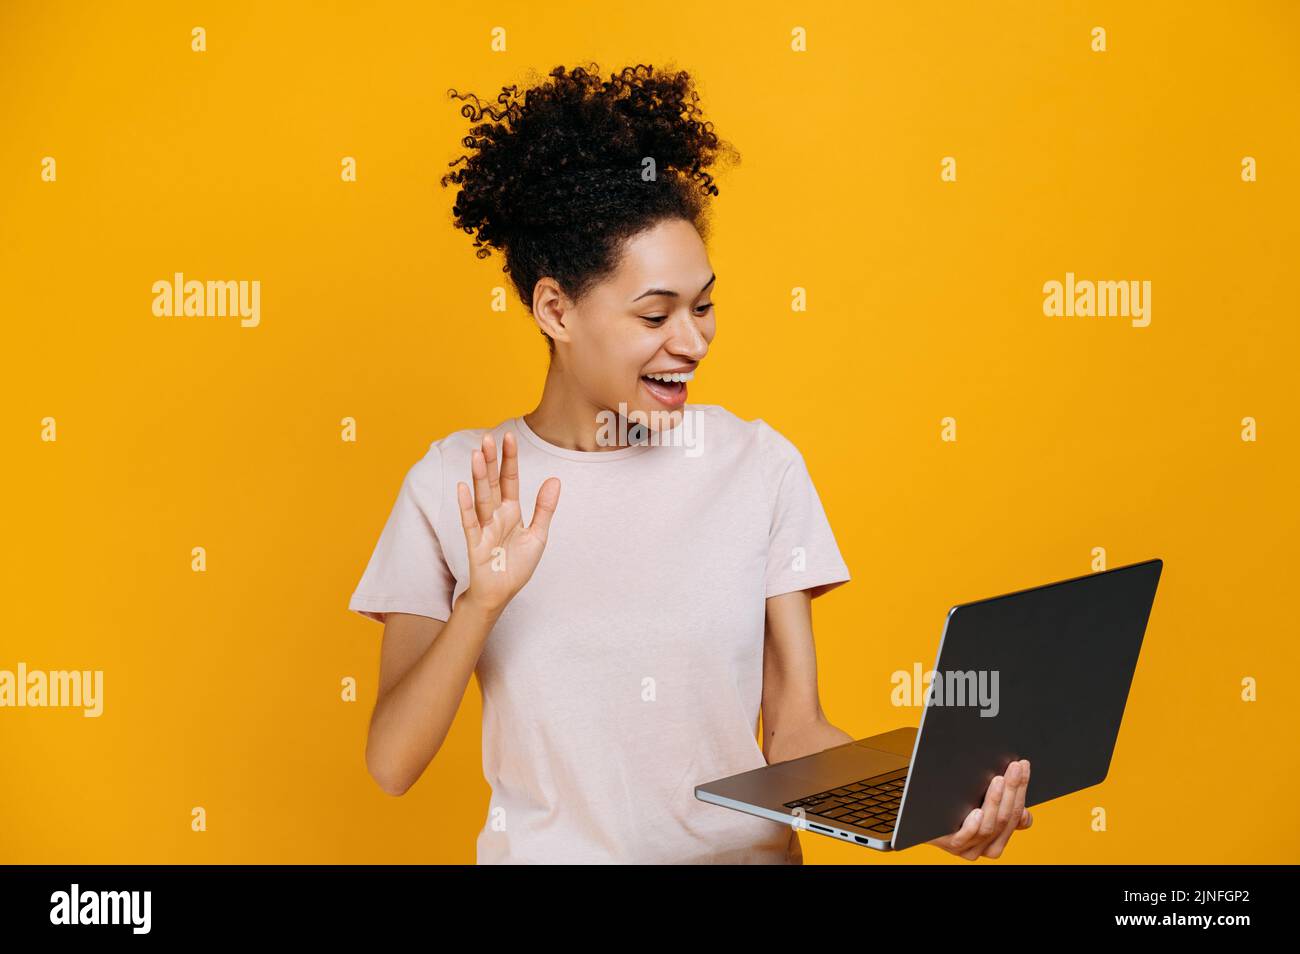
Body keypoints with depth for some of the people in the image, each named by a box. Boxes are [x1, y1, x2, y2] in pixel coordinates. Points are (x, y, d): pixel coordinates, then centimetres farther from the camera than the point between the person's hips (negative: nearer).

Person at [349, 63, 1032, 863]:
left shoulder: (760, 464, 2)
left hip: (746, 848, 2)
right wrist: (484, 601, -16)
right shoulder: (453, 484, -1)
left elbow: (795, 731, 2)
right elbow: (391, 765, -3)